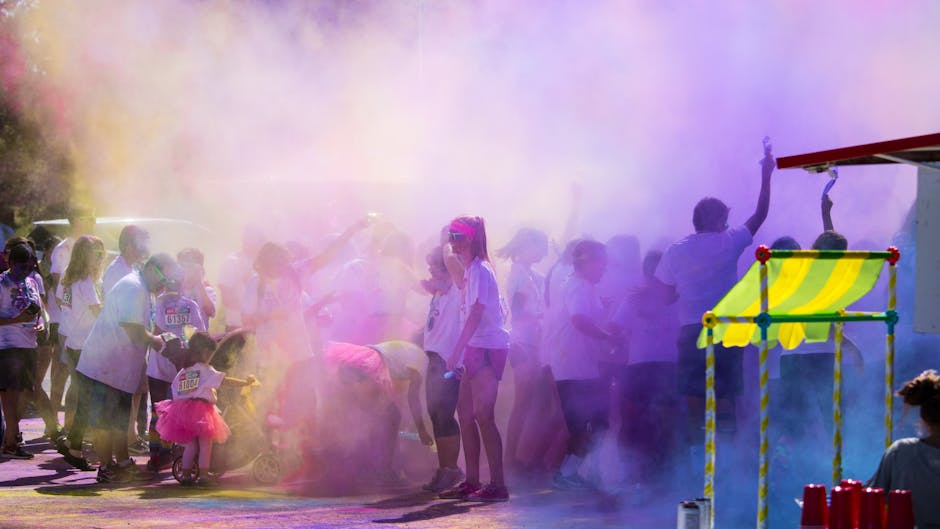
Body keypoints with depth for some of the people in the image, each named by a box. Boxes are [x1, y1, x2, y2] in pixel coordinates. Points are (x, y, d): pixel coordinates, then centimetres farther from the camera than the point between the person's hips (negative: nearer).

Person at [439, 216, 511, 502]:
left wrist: (456, 352, -21)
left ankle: (498, 484, -13)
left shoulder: (479, 271, -12)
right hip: (476, 347, 10)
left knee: (483, 415, -12)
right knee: (465, 412, 11)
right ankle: (471, 481, 15)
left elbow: (476, 314, -19)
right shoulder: (469, 270, 16)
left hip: (488, 347, -10)